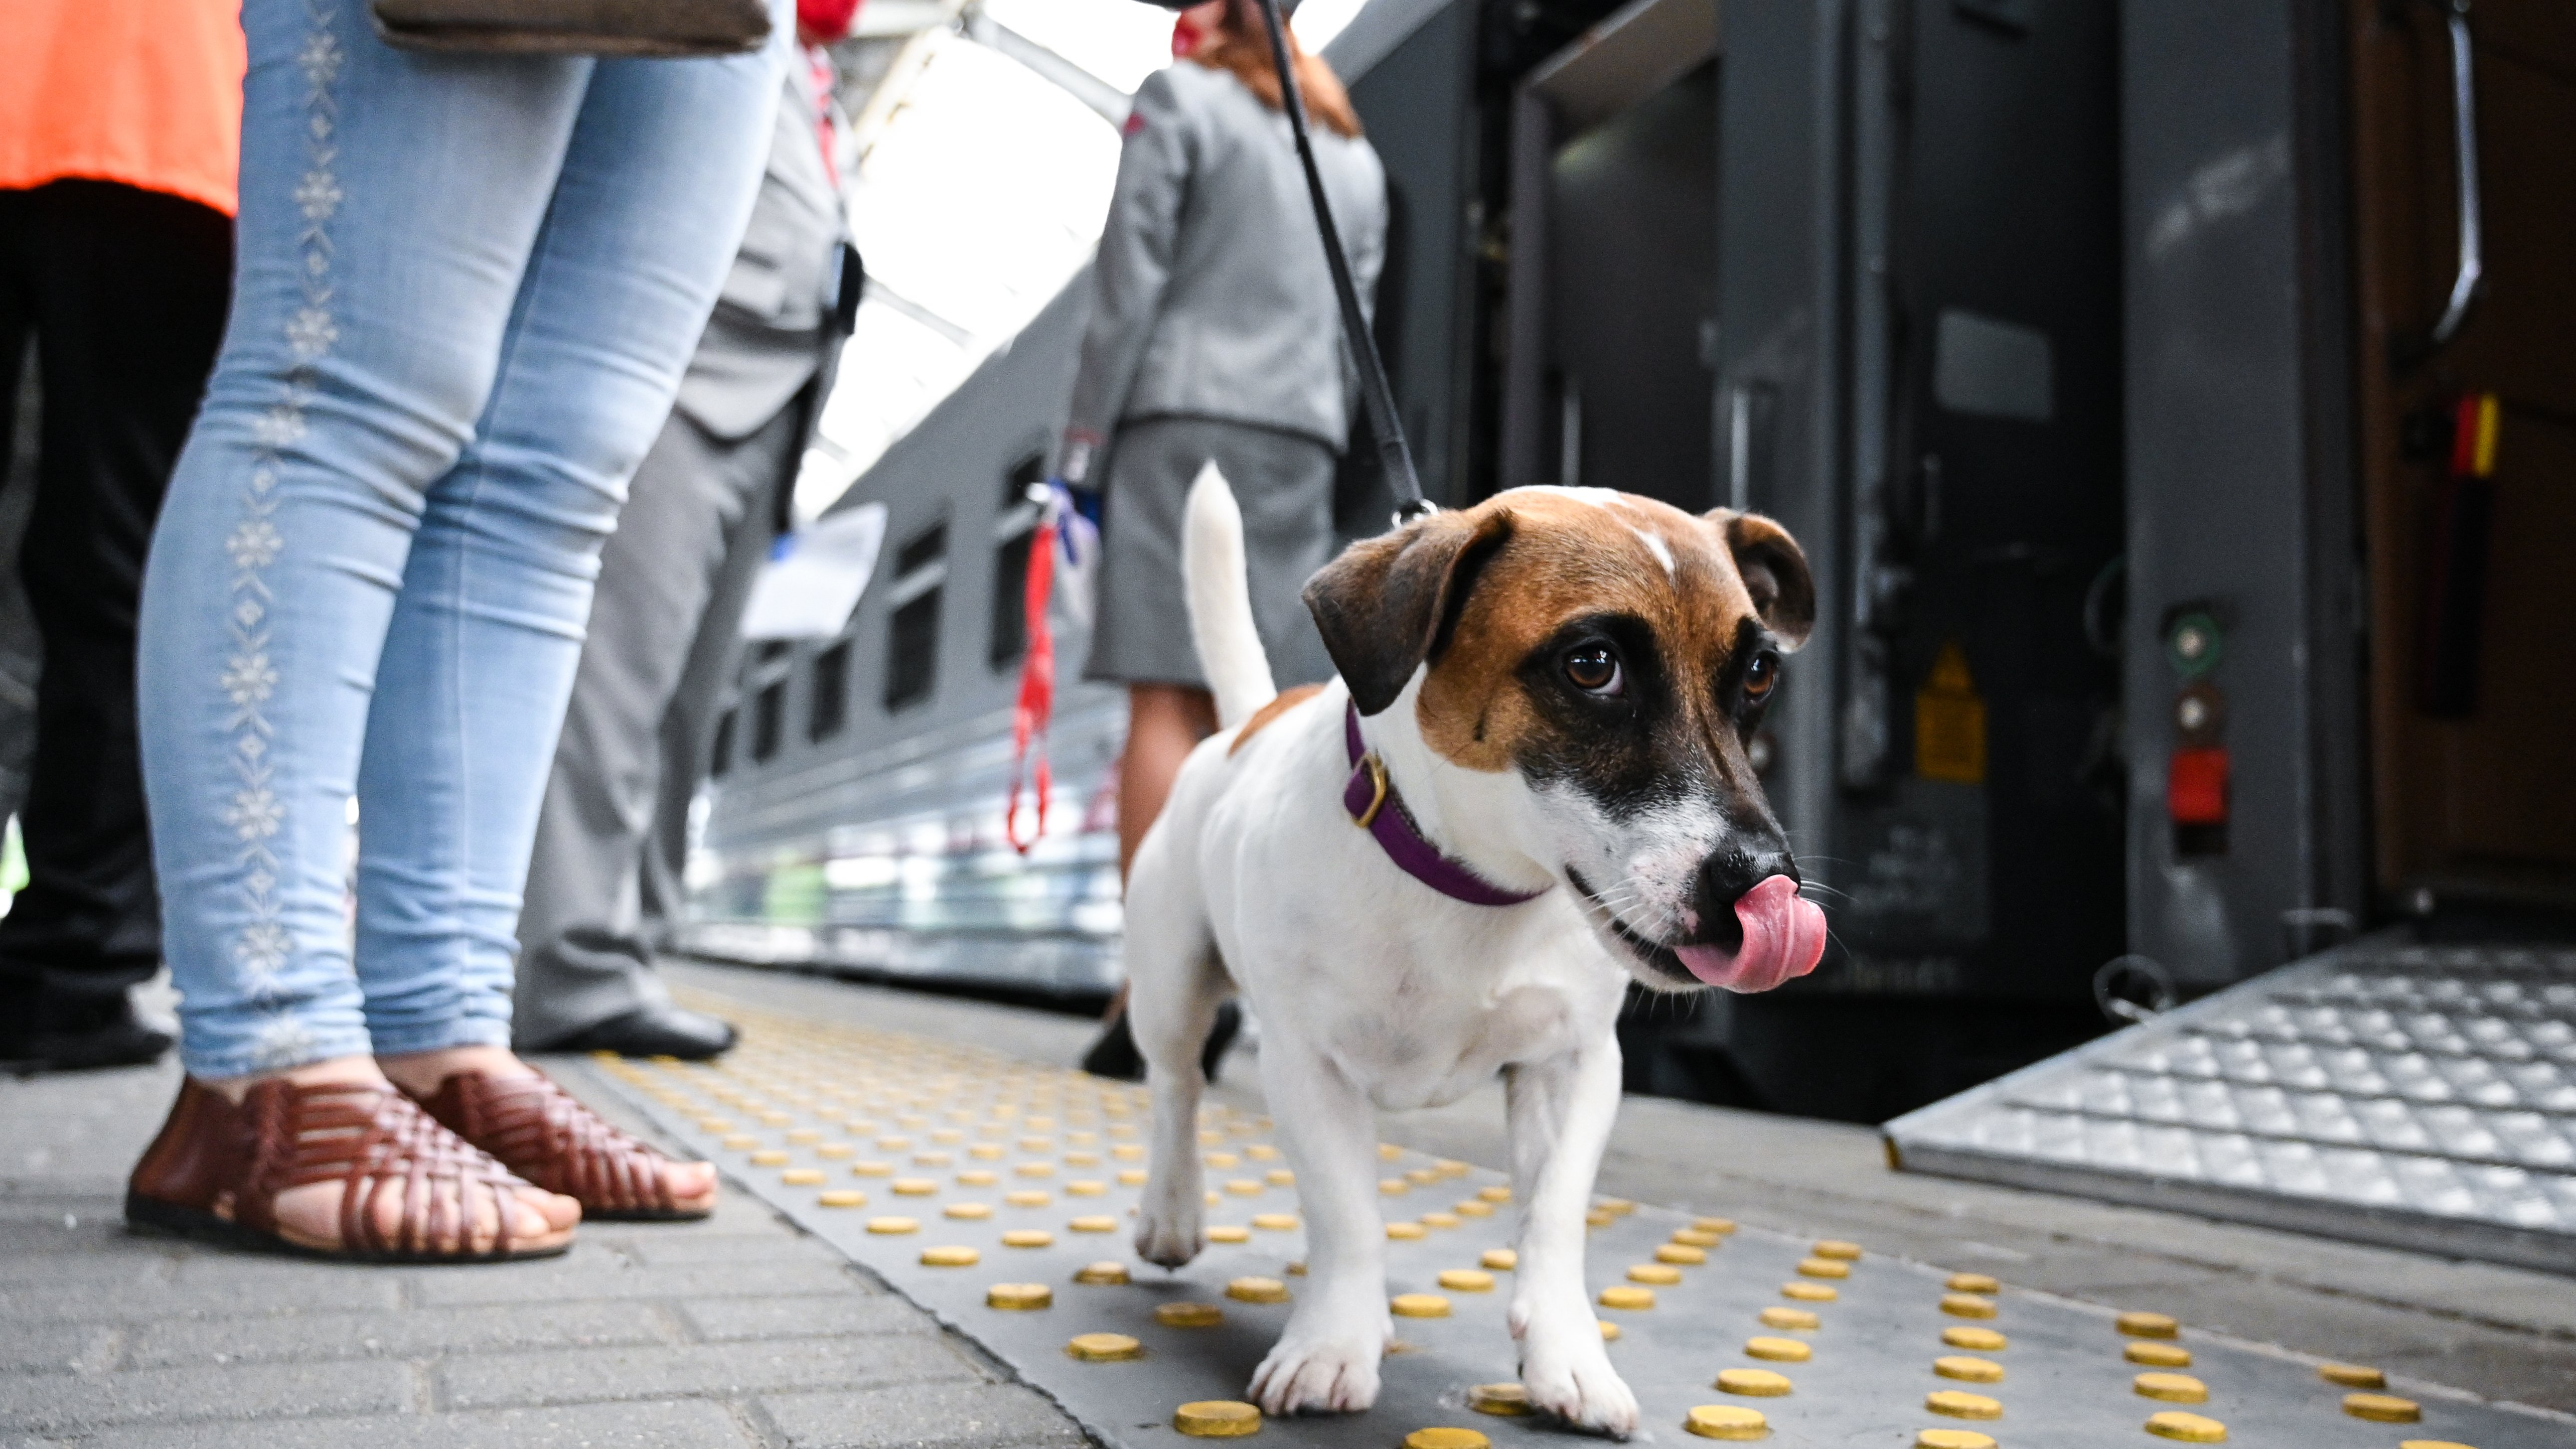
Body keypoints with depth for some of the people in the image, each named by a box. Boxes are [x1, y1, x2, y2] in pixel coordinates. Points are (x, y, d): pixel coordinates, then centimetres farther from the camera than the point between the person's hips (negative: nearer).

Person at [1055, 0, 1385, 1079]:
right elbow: (1352, 333, 18)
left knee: (1168, 704, -10)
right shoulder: (1356, 154, 24)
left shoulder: (1178, 98, 8)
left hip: (1184, 419, -5)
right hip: (1300, 438, 5)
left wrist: (1084, 448, -4)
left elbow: (1129, 288, -3)